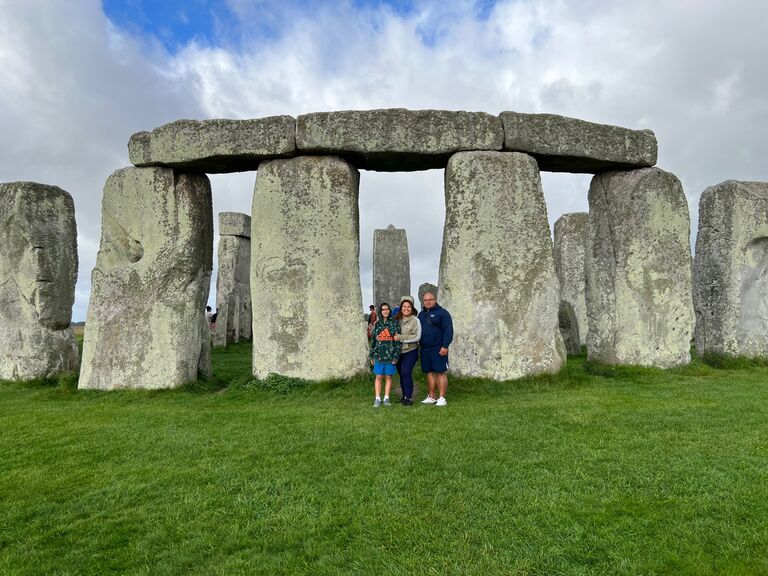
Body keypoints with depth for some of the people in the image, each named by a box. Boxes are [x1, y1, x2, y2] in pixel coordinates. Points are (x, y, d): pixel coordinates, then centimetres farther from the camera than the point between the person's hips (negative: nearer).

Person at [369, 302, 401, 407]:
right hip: (379, 355, 2)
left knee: (388, 377, 6)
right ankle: (377, 399, 7)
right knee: (379, 376, 3)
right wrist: (372, 355, 9)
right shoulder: (377, 324, 8)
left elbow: (397, 339, -4)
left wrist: (396, 355, -9)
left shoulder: (394, 323, -1)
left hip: (390, 354, -2)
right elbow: (373, 340, 11)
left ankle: (386, 398, 14)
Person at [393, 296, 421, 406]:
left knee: (406, 373, -12)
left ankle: (409, 398, -1)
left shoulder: (415, 320, -8)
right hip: (398, 351, 5)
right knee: (401, 374, 12)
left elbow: (417, 337, -15)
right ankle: (404, 396, 26)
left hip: (410, 351, -5)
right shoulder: (397, 319, 4)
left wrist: (401, 338, -18)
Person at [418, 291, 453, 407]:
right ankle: (431, 397, 18)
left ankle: (442, 398, 1)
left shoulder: (442, 313, -4)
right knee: (429, 373, 10)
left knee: (440, 372, -4)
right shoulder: (421, 314, 17)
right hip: (425, 349, 7)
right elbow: (418, 330, 22)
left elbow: (448, 330, -11)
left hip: (438, 349, -6)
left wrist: (445, 346, -17)